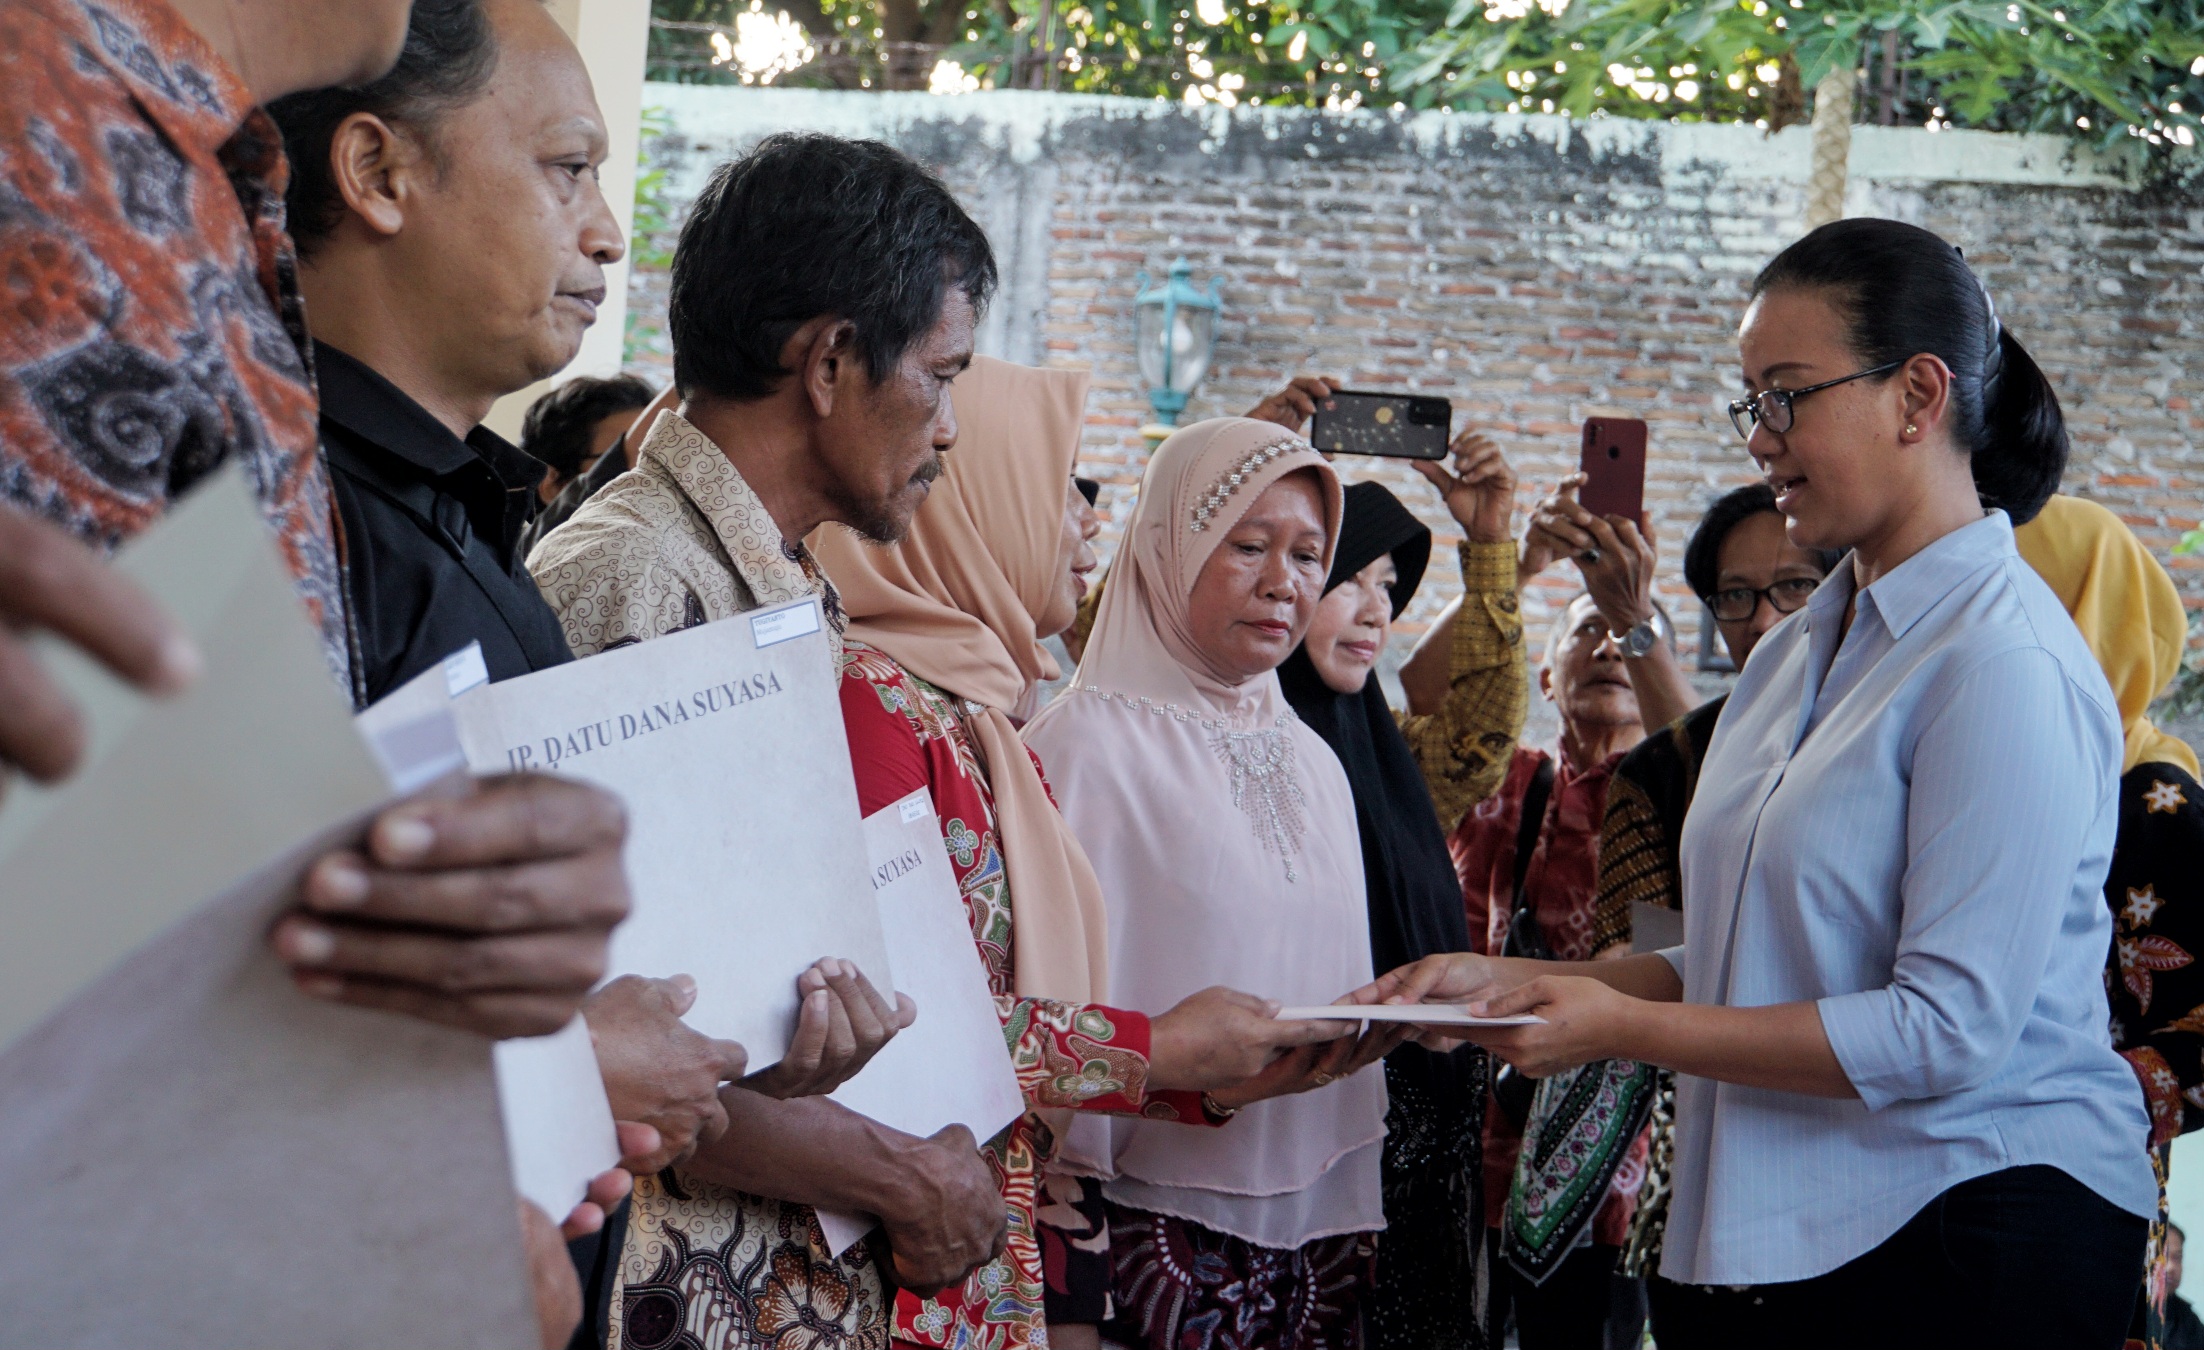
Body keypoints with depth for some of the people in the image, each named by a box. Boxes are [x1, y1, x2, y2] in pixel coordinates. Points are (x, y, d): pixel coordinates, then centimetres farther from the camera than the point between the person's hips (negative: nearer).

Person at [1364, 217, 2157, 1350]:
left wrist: (1625, 1027, -17)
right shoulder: (1794, 653, 13)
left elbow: (1948, 1030, -20)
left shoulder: (2006, 664, -15)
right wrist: (1514, 982, 4)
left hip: (1976, 1248, -8)